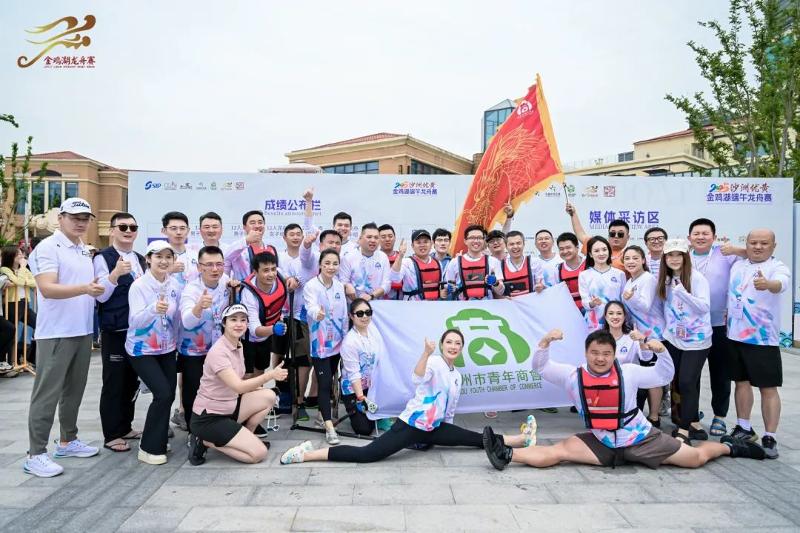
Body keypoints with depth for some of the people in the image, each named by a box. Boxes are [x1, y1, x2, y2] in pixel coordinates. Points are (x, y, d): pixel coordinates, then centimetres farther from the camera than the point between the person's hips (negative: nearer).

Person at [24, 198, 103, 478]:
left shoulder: (86, 251, 14)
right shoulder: (47, 248, -10)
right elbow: (47, 289, -22)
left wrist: (99, 288, 8)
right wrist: (84, 289, -33)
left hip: (83, 331, 8)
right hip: (56, 334, -8)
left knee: (74, 390, 16)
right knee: (47, 393, -2)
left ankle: (68, 441, 29)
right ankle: (35, 454, 6)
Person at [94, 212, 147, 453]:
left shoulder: (140, 259, 13)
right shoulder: (103, 258, -8)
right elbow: (101, 296, -15)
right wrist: (115, 273, -29)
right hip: (114, 330, -7)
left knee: (132, 380, 14)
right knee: (113, 381, 1)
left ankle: (126, 427, 28)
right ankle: (112, 435, 12)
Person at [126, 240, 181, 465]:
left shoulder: (175, 284, -2)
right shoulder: (139, 285, -17)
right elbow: (136, 321, -28)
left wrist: (176, 340, 13)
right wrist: (154, 309, -45)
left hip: (167, 348, 6)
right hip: (142, 349, -5)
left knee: (169, 394, 6)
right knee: (163, 393, -15)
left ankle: (157, 440, 28)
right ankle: (149, 448, 2)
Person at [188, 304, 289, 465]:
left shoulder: (238, 346, 5)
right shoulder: (218, 352, -23)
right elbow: (238, 387, -32)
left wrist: (256, 386, -4)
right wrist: (270, 375, -37)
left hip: (229, 407, 8)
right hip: (209, 417, -8)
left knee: (269, 396, -5)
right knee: (259, 453, -13)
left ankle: (244, 438, 8)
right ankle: (205, 441, -1)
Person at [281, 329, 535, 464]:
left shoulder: (457, 376, 14)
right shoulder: (434, 361, -10)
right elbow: (417, 380, -33)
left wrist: (446, 434, 24)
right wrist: (426, 352, -46)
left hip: (433, 429, 8)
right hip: (411, 425, -8)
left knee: (478, 439, 8)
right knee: (365, 455, -18)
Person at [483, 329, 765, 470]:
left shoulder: (628, 372, -13)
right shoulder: (573, 375, -12)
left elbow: (663, 376, -4)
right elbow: (541, 367, -14)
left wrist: (660, 351, -24)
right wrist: (545, 342, -31)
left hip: (640, 438, 0)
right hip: (600, 443, 0)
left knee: (696, 458, 7)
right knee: (557, 452, -20)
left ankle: (729, 447, 36)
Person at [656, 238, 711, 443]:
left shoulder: (696, 277, -13)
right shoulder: (665, 279, 5)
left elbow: (705, 307, -22)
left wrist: (682, 292, -33)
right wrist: (666, 329, 7)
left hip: (696, 339, -6)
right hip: (673, 338, 6)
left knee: (687, 382, -8)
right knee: (677, 381, 9)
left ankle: (684, 429, 2)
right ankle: (694, 423, 24)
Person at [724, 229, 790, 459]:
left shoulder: (778, 267, -11)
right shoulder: (737, 265, 7)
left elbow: (781, 284, -35)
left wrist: (767, 284, -56)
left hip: (763, 339, -5)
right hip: (735, 336, 5)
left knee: (768, 388, 0)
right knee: (741, 381, 15)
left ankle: (769, 437, 9)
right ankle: (744, 428, 28)